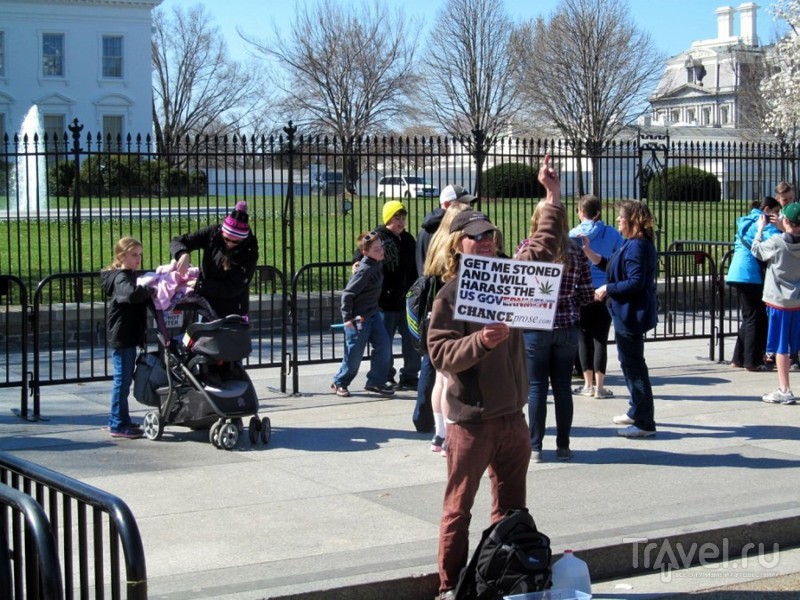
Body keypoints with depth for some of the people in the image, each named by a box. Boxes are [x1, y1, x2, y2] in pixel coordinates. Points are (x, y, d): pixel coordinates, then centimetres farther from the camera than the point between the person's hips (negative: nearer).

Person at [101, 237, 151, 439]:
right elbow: (132, 293, -36)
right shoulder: (121, 278, -16)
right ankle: (118, 425, -1)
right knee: (122, 379, -5)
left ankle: (117, 420, 26)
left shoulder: (130, 276, 16)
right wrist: (149, 291, -23)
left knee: (124, 379, 16)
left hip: (129, 336, 10)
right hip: (121, 337, -10)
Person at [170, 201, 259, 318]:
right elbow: (177, 241, -4)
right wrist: (183, 254, -27)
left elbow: (233, 288, -22)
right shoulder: (213, 233, -8)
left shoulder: (249, 252, -18)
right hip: (206, 307, 4)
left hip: (233, 312, -3)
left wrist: (201, 286, -26)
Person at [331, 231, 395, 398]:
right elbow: (348, 294, -22)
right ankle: (339, 383, 20)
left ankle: (376, 382, 9)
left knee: (384, 345, -1)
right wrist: (347, 318, -21)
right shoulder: (364, 271, -23)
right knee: (355, 352, 0)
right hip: (358, 317, -8)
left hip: (373, 313, 8)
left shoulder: (379, 264, 2)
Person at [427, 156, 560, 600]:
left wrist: (553, 195, 4)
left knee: (511, 506, 14)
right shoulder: (448, 295, -7)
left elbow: (544, 248, 12)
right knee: (459, 508, 3)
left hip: (512, 413, 5)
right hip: (470, 418, -5)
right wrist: (480, 341, -29)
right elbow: (440, 354, -14)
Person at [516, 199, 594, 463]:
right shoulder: (575, 251, 0)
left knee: (536, 387, 4)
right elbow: (587, 295, 1)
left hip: (534, 326, -2)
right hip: (567, 327, 2)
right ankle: (563, 446, 15)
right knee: (563, 387, 9)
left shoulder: (527, 247, -8)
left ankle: (535, 447, 7)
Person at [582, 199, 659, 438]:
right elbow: (608, 265, 17)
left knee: (633, 364, -5)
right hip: (629, 313, 11)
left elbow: (636, 282, -26)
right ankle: (637, 411, 36)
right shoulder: (631, 244, 12)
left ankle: (644, 422, 1)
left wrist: (607, 289, -17)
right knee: (630, 362, 22)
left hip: (632, 314, -11)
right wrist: (588, 251, 9)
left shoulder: (637, 246, -21)